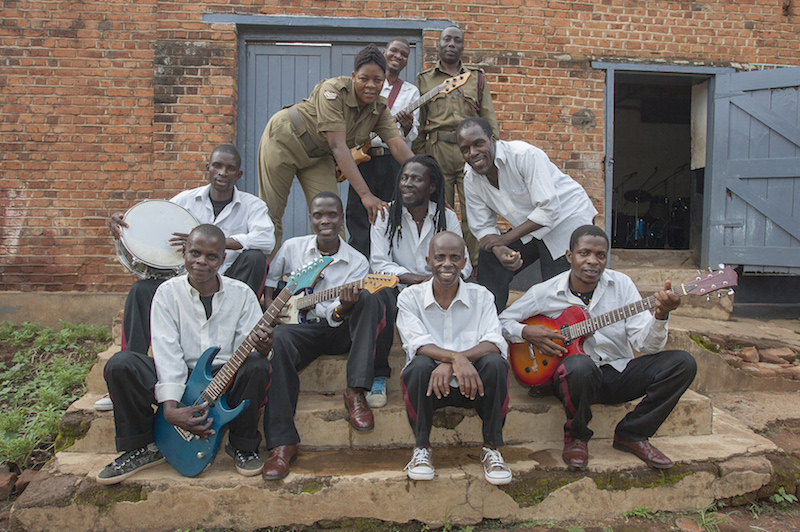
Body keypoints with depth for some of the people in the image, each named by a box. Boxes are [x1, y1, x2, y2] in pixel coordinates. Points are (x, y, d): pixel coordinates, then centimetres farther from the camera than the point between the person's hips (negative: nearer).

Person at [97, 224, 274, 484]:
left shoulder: (241, 293, -1)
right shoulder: (168, 292, -1)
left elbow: (248, 346, -8)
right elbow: (167, 352, -12)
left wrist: (261, 346, -36)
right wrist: (170, 406, -25)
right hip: (179, 379, 1)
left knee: (258, 366, -32)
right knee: (120, 364, -20)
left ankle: (242, 445, -5)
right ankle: (143, 446, 1)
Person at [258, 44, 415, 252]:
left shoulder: (379, 108, -10)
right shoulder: (334, 90, -29)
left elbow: (398, 145, -19)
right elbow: (338, 145, -36)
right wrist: (365, 194, -42)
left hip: (318, 155, 5)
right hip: (285, 140, -5)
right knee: (270, 212, -1)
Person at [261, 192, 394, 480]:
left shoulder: (357, 262, -1)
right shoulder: (293, 247, 4)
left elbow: (335, 316, -11)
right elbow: (268, 279, 19)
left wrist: (344, 307, -34)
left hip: (340, 329, -1)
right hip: (301, 327, 1)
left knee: (369, 299, -30)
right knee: (279, 339, -34)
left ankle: (356, 391, -32)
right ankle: (283, 443, -30)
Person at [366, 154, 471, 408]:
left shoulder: (447, 217, 3)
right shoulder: (386, 214, -1)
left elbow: (463, 264, 1)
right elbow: (379, 263, -9)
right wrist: (417, 278, -25)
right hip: (400, 291, -2)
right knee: (376, 293, -35)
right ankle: (378, 376, -21)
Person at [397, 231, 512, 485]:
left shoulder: (480, 296, 3)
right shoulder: (410, 297, 1)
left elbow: (495, 343, -12)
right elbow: (418, 345, -15)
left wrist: (450, 364, -28)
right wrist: (455, 357, -35)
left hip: (471, 384, 1)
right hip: (431, 387, -1)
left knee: (495, 363, -28)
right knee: (420, 366, -32)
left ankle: (491, 447, -8)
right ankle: (421, 447, -8)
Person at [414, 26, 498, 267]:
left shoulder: (477, 77, 16)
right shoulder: (424, 79, 14)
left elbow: (489, 118, 13)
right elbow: (419, 122, 13)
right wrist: (418, 157, 5)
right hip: (437, 150, 0)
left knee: (473, 214, -4)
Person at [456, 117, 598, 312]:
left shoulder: (524, 155, -27)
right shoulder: (471, 180, -6)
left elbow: (549, 209, -29)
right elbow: (483, 227, -2)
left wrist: (505, 239, -26)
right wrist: (500, 251, -25)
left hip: (568, 217, -6)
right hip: (529, 228, 7)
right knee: (489, 261, -3)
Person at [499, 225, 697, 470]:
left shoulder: (621, 284, -1)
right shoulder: (544, 293, -5)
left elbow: (646, 345, -7)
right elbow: (502, 321, 5)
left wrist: (660, 316, -26)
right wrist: (527, 333, -14)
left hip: (619, 374, 4)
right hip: (574, 376, -3)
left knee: (683, 363, -16)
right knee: (580, 365, -39)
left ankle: (631, 434, 2)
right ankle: (576, 435, -6)